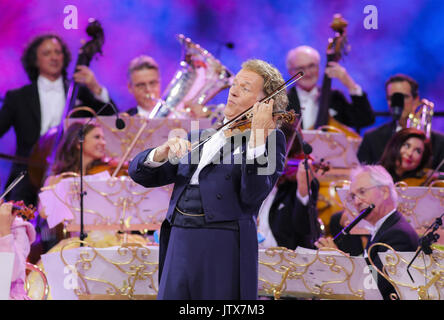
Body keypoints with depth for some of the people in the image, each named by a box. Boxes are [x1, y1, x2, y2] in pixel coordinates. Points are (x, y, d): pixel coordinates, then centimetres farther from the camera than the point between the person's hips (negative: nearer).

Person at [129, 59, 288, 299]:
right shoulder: (203, 138, 19)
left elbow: (252, 196, -14)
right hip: (179, 250, 5)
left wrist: (257, 137, -21)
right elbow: (142, 174, 13)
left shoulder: (271, 137, 3)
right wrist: (162, 153, -8)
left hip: (223, 251, -5)